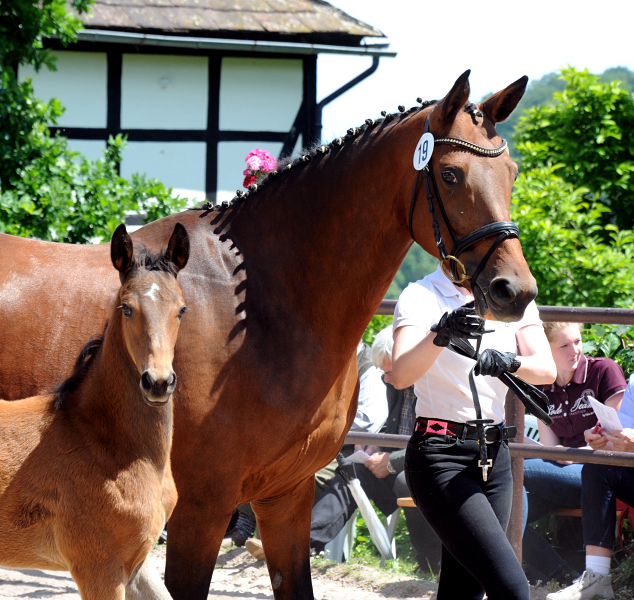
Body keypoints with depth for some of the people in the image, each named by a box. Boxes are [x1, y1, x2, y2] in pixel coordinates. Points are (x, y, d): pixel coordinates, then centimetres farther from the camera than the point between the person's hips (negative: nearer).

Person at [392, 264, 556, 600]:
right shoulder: (421, 297, -6)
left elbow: (547, 370, -5)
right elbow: (401, 376, -22)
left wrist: (511, 362, -28)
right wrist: (440, 334, -41)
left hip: (495, 456, 6)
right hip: (441, 456, -6)